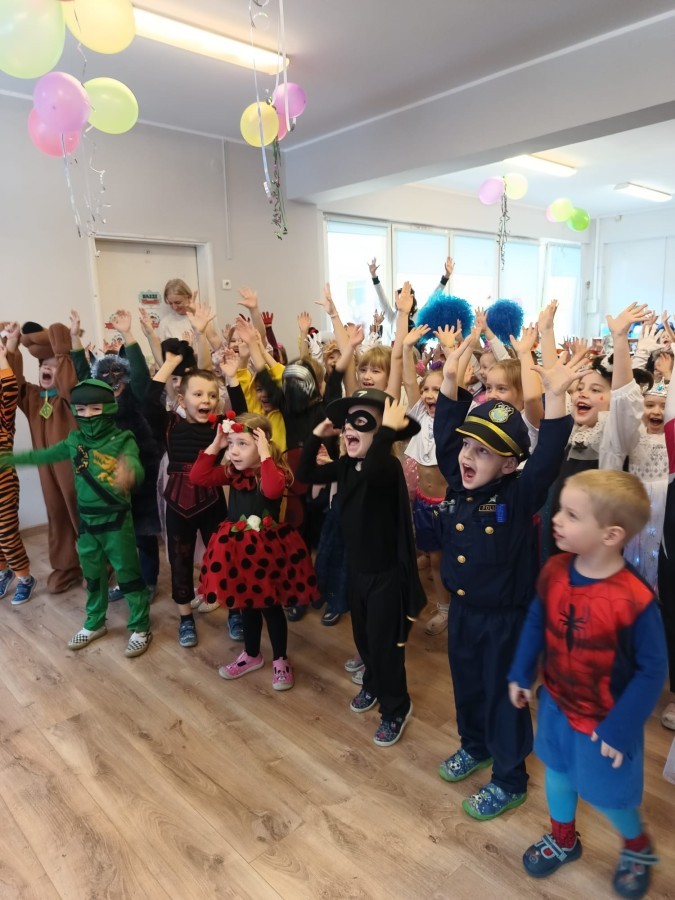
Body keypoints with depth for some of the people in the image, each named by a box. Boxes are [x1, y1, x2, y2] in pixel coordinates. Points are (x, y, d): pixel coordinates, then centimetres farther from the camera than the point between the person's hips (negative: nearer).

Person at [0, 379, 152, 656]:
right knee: (92, 575, 20)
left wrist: (128, 472, -58)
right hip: (87, 520, 6)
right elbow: (45, 455, 17)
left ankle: (140, 628, 21)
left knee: (128, 574, 5)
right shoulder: (74, 440, 2)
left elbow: (135, 468, -33)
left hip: (116, 520, -6)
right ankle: (95, 623, 39)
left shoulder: (123, 441, -15)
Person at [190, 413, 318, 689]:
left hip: (267, 549, -6)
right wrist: (215, 445, -9)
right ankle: (252, 655, 39)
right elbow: (198, 477, -5)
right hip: (237, 548, 6)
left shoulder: (275, 471, -17)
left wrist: (265, 455, -34)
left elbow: (272, 490, -40)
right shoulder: (233, 472, 1)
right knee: (245, 604, 19)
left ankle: (280, 660, 27)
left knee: (271, 606, 7)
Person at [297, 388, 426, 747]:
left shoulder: (388, 466, -25)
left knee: (384, 643, 5)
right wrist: (316, 436, -4)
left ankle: (396, 709, 28)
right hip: (356, 567, 8)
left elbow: (370, 470, -49)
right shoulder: (345, 465, -1)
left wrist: (390, 429, -46)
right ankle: (373, 685, 50)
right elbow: (307, 474, 4)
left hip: (386, 572, -8)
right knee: (363, 637, 24)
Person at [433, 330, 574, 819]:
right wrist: (451, 377, -12)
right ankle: (475, 746, 49)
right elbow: (446, 432, -5)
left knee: (504, 696, 11)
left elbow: (548, 459, -36)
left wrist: (556, 395, -45)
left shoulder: (519, 496, -21)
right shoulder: (459, 484, -6)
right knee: (466, 684, 23)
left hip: (505, 617, -6)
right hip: (462, 610, 6)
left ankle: (510, 780, 32)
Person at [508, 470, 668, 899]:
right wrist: (521, 675, 5)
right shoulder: (554, 571, -16)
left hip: (605, 720, -5)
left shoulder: (635, 600, -32)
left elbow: (652, 671, -21)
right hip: (556, 702, 5)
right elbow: (536, 624, 0)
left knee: (606, 793, 17)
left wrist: (620, 730, -16)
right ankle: (563, 840, 53)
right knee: (558, 770, 24)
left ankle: (638, 847, 51)